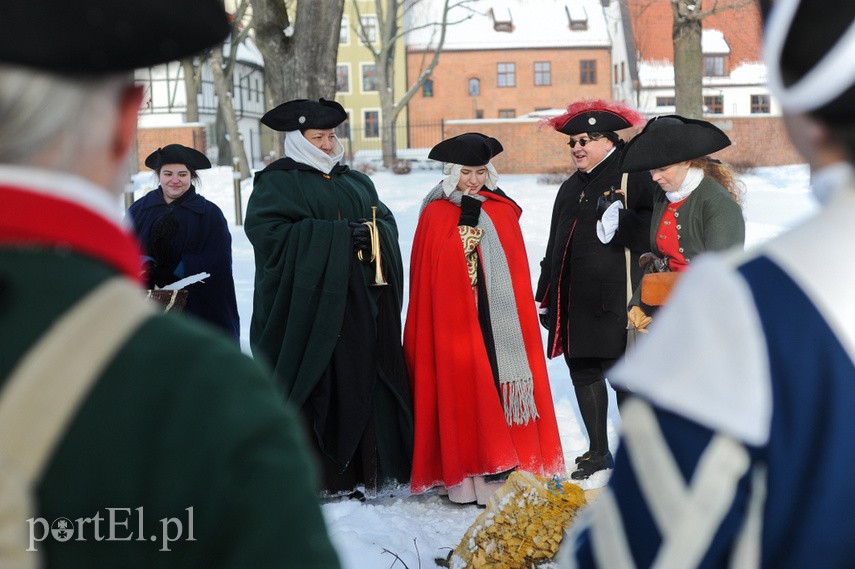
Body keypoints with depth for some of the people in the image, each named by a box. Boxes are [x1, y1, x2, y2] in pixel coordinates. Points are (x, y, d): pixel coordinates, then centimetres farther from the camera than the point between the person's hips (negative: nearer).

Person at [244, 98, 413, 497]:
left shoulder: (356, 182, 22)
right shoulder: (277, 182, 2)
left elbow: (386, 221, 17)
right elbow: (267, 231, -14)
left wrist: (371, 232, -9)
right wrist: (338, 235, -15)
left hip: (360, 303, 5)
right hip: (308, 305, -5)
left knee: (362, 382, 4)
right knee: (314, 389, -5)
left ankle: (364, 473, 11)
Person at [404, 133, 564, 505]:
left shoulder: (502, 211, 9)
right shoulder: (435, 215, 3)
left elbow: (516, 272, 9)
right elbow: (425, 277, 3)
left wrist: (519, 317, 3)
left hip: (496, 318, 2)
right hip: (452, 319, -2)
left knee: (499, 386, -2)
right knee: (462, 391, -1)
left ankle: (500, 470, 5)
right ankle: (464, 475, 6)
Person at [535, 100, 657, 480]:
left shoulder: (632, 178, -6)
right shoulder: (571, 188, 18)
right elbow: (555, 248, 22)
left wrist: (623, 224, -25)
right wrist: (545, 298, 21)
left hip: (618, 299, -8)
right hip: (577, 301, 8)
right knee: (583, 370, 11)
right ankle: (598, 452, 25)